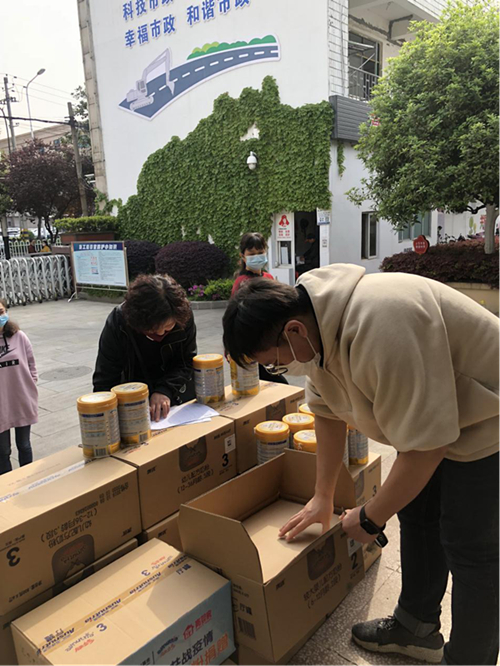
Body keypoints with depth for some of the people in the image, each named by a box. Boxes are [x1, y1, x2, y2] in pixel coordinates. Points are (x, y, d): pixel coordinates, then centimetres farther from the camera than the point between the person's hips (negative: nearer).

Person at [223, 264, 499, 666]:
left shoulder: (380, 332, -39)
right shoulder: (314, 324, -9)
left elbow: (425, 444, -32)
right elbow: (328, 411, 3)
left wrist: (370, 519, -17)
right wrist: (323, 497, 7)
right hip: (424, 410, 9)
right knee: (415, 515, 17)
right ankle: (416, 627, 37)